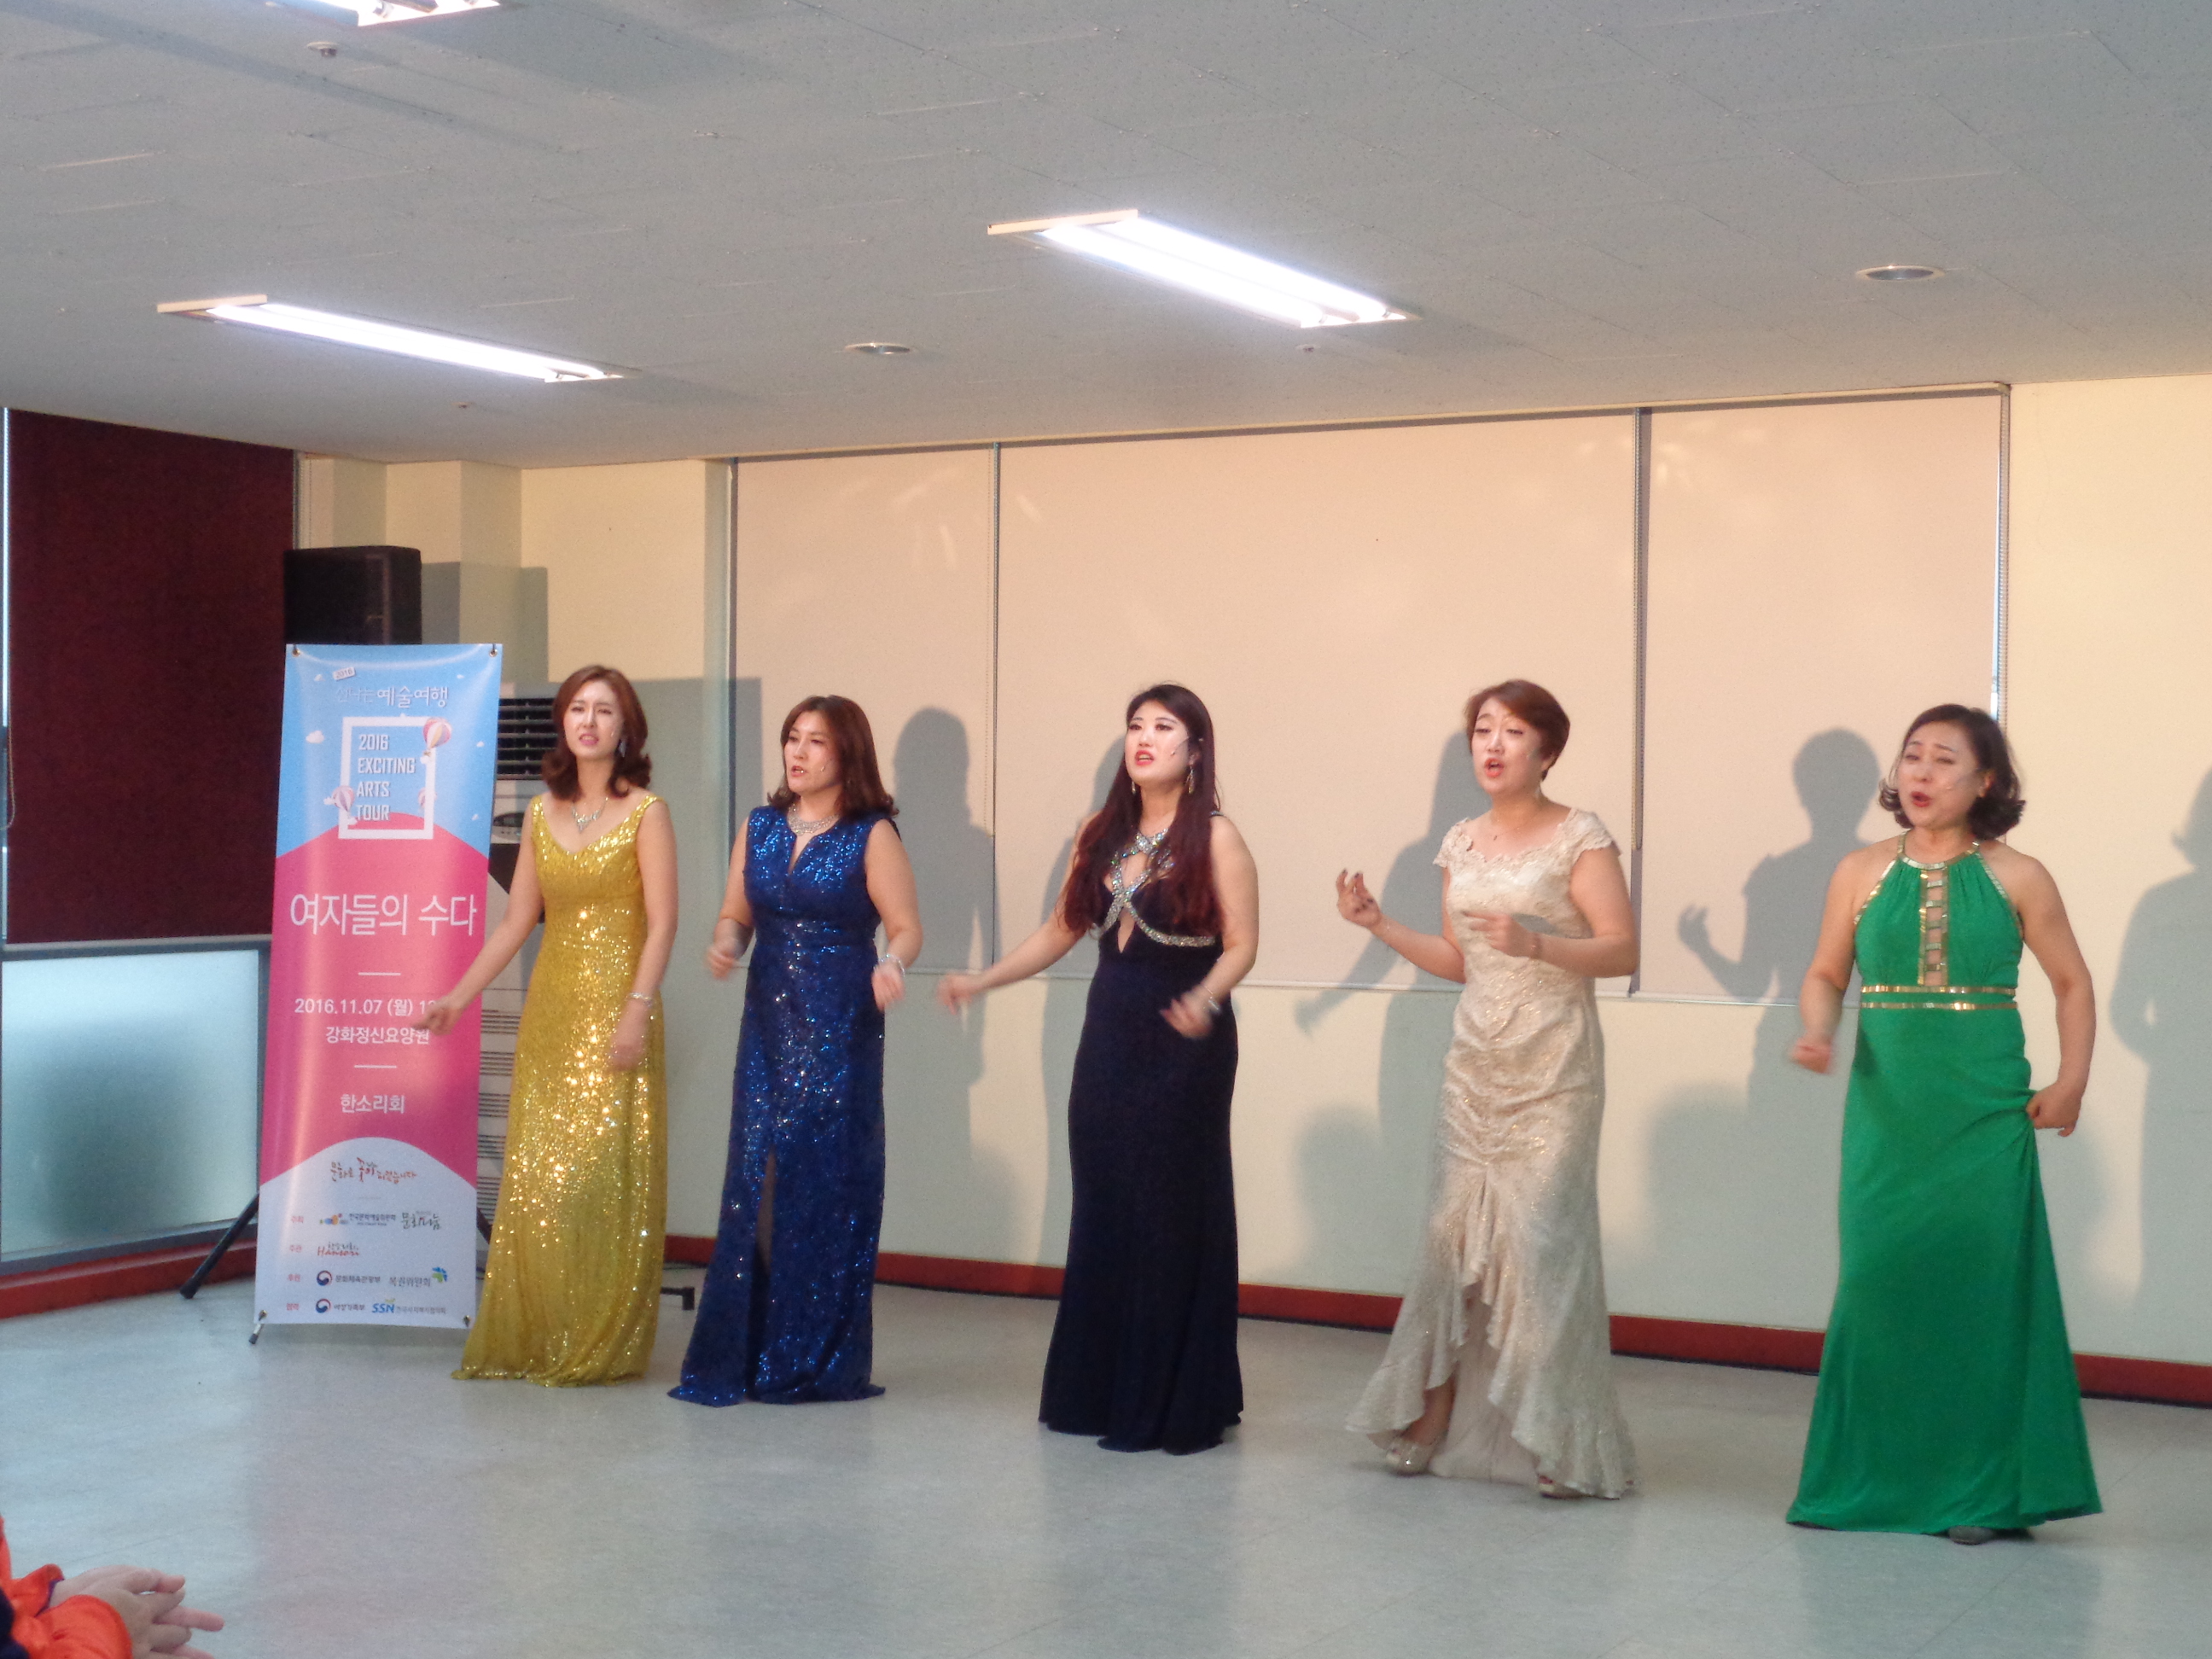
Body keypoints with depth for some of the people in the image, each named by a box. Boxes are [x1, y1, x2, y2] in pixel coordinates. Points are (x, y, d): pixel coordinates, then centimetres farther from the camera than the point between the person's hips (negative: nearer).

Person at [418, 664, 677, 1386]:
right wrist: (458, 997, 11)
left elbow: (661, 924, -9)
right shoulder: (543, 813, 12)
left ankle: (600, 1347, 4)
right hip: (550, 1010, 5)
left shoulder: (645, 812, -3)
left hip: (614, 1009, -5)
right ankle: (531, 1340, 14)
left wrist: (638, 1010, -19)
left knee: (603, 1176, -4)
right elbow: (516, 921, 14)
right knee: (534, 1178, 6)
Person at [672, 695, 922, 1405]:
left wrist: (891, 965, -29)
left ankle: (816, 1361, 7)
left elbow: (906, 926, -8)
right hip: (768, 1019, 4)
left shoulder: (872, 836, -3)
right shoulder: (761, 827, 12)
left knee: (825, 1180, -4)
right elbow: (736, 912, 14)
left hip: (839, 1027, -4)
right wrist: (725, 943, -8)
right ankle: (741, 1354, 10)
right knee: (755, 1178, 2)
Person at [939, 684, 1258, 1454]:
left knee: (1170, 1217, -2)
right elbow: (1062, 930, 16)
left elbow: (1240, 945, -12)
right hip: (1108, 1037, 6)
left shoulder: (1215, 838, -7)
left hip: (1182, 1046, -6)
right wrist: (983, 980, 12)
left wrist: (1206, 998, -30)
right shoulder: (1102, 834, 10)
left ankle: (1173, 1405, 7)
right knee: (1101, 1212, 8)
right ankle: (1096, 1390, 19)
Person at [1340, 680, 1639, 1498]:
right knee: (1454, 1233, 5)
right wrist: (1377, 923, 9)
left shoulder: (1579, 838, -5)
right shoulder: (1461, 843, 12)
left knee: (1540, 1238, -8)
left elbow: (1621, 949, -11)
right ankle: (1434, 1421, 15)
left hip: (1552, 1074, -5)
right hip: (1475, 1064, 6)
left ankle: (1565, 1445, 0)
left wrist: (1537, 944, -25)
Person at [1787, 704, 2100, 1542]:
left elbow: (2073, 984, 9)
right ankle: (1875, 1476, 15)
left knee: (1979, 1283, -2)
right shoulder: (1862, 873, 5)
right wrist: (1818, 1034, -8)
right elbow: (1825, 976, 11)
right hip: (1886, 1108, 2)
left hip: (1984, 1118, -1)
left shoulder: (2018, 879, 1)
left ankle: (1978, 1487, 8)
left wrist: (2071, 1082, -1)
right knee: (1879, 1278, 2)